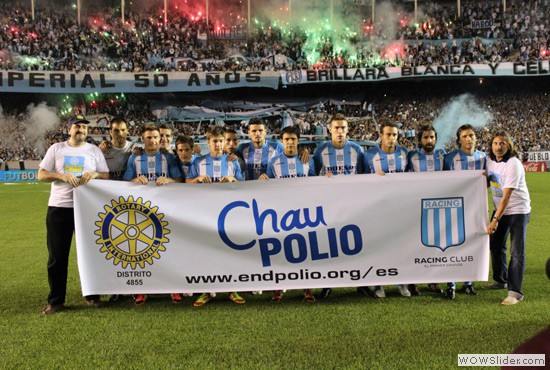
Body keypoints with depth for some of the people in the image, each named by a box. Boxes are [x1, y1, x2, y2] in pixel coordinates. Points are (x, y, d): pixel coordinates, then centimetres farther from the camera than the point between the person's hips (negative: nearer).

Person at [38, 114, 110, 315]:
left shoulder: (94, 150, 8)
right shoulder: (56, 148, 6)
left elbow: (107, 176, 6)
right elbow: (41, 175, 2)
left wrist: (95, 174, -16)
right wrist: (62, 176, -14)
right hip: (59, 207, 0)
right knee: (57, 255, 3)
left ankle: (91, 295, 19)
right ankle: (56, 300, 13)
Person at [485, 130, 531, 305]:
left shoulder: (513, 164, -22)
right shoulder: (489, 160, 0)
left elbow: (506, 196, -26)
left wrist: (495, 219, -28)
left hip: (518, 210, -8)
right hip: (500, 210, 8)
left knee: (517, 252, -10)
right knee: (495, 246, 16)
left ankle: (515, 292, -8)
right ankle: (500, 280, 35)